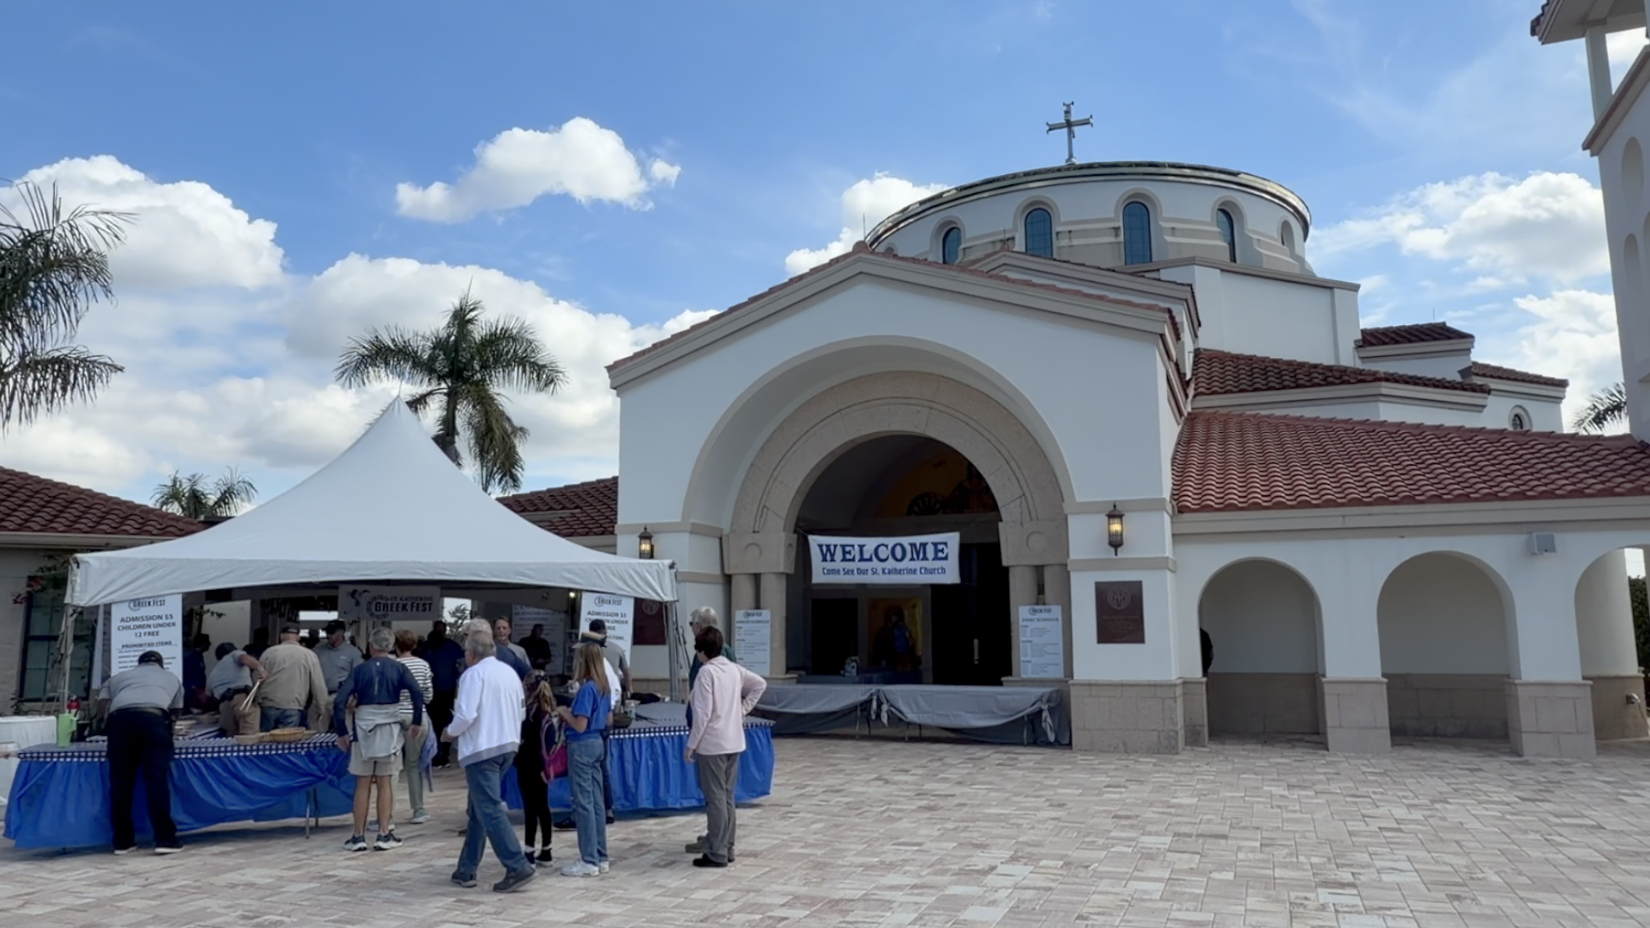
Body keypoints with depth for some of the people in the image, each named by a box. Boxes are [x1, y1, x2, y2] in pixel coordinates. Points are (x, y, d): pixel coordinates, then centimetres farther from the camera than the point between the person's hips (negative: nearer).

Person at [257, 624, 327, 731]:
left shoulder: (269, 652, 7)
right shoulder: (309, 655, 2)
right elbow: (318, 685, 2)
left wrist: (259, 703, 24)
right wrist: (321, 709, 11)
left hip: (269, 707, 2)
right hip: (293, 709, -2)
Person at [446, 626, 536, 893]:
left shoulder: (474, 674, -10)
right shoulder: (510, 673, 13)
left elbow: (466, 714, -19)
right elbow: (521, 713, 17)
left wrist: (450, 732, -2)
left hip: (481, 749, -8)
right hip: (508, 746, 8)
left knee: (490, 810, -6)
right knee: (480, 808, 16)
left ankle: (518, 867, -12)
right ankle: (467, 869, 20)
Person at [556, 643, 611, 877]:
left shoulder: (587, 689, -19)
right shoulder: (604, 688, 7)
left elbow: (580, 725, -21)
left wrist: (564, 712, -5)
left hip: (581, 746, -9)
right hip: (596, 743, 9)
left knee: (583, 803, -2)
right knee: (596, 802, 12)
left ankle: (589, 861, 4)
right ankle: (601, 857, 18)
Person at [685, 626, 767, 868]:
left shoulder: (707, 672, -14)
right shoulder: (735, 669, 7)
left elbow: (703, 713, -17)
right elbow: (760, 684, 18)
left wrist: (691, 745, -10)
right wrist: (743, 709, 15)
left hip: (712, 744, -7)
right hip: (733, 742, 7)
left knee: (715, 798, -2)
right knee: (727, 796, 13)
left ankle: (717, 853, 3)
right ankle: (727, 849, 19)